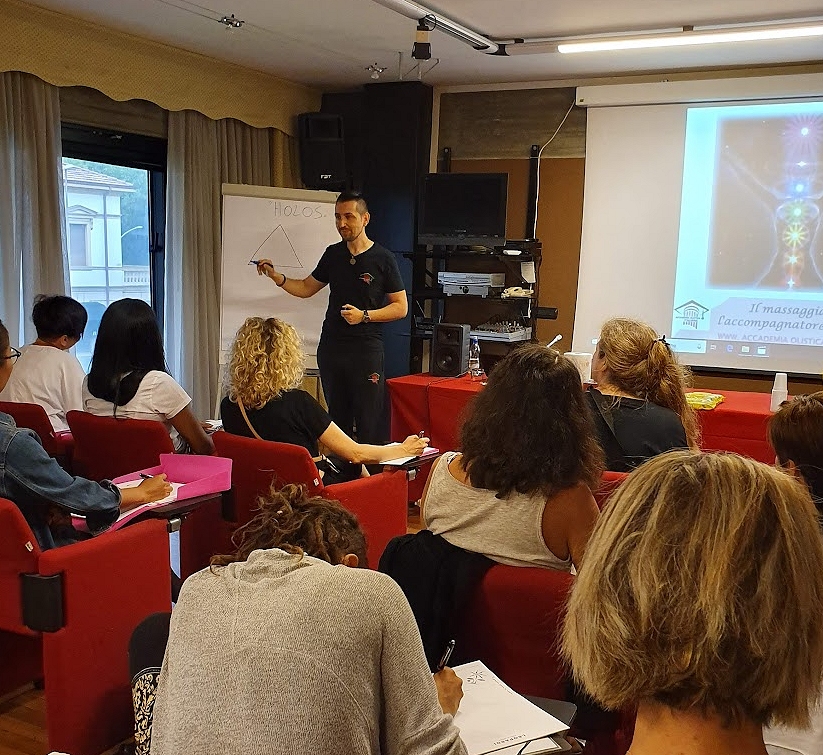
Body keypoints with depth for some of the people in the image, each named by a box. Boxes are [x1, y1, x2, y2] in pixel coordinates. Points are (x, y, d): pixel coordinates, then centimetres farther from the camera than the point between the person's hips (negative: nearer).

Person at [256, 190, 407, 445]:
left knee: (369, 423, -6)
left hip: (366, 348, -5)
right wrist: (277, 277, 4)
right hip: (331, 345, 5)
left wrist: (364, 315, -15)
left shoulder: (383, 259, -4)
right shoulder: (333, 254, 10)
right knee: (337, 417, 12)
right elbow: (306, 288, 20)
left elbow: (401, 307, -3)